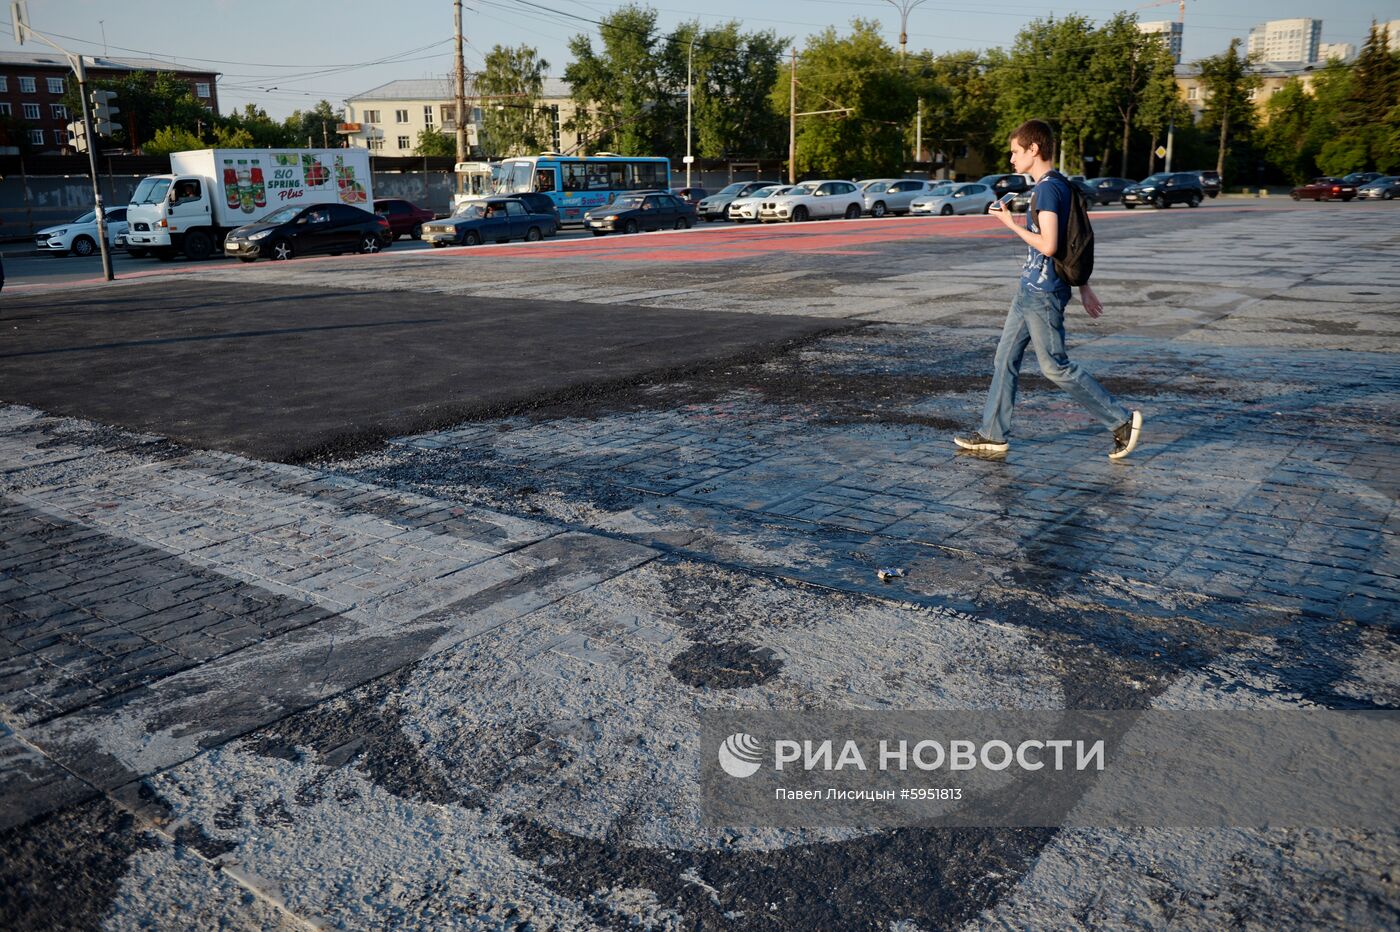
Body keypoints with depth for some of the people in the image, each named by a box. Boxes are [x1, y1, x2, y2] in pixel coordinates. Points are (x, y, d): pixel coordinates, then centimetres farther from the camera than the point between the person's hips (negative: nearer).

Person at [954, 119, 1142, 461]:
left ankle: (1122, 420, 6)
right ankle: (993, 434, 18)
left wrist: (1010, 223, -14)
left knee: (1056, 366, -3)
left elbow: (1048, 246, -24)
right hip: (1030, 291, 10)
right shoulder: (1059, 185, 14)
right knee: (1005, 359, 11)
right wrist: (1084, 287, 20)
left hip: (1043, 294, -10)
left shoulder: (1047, 188, -17)